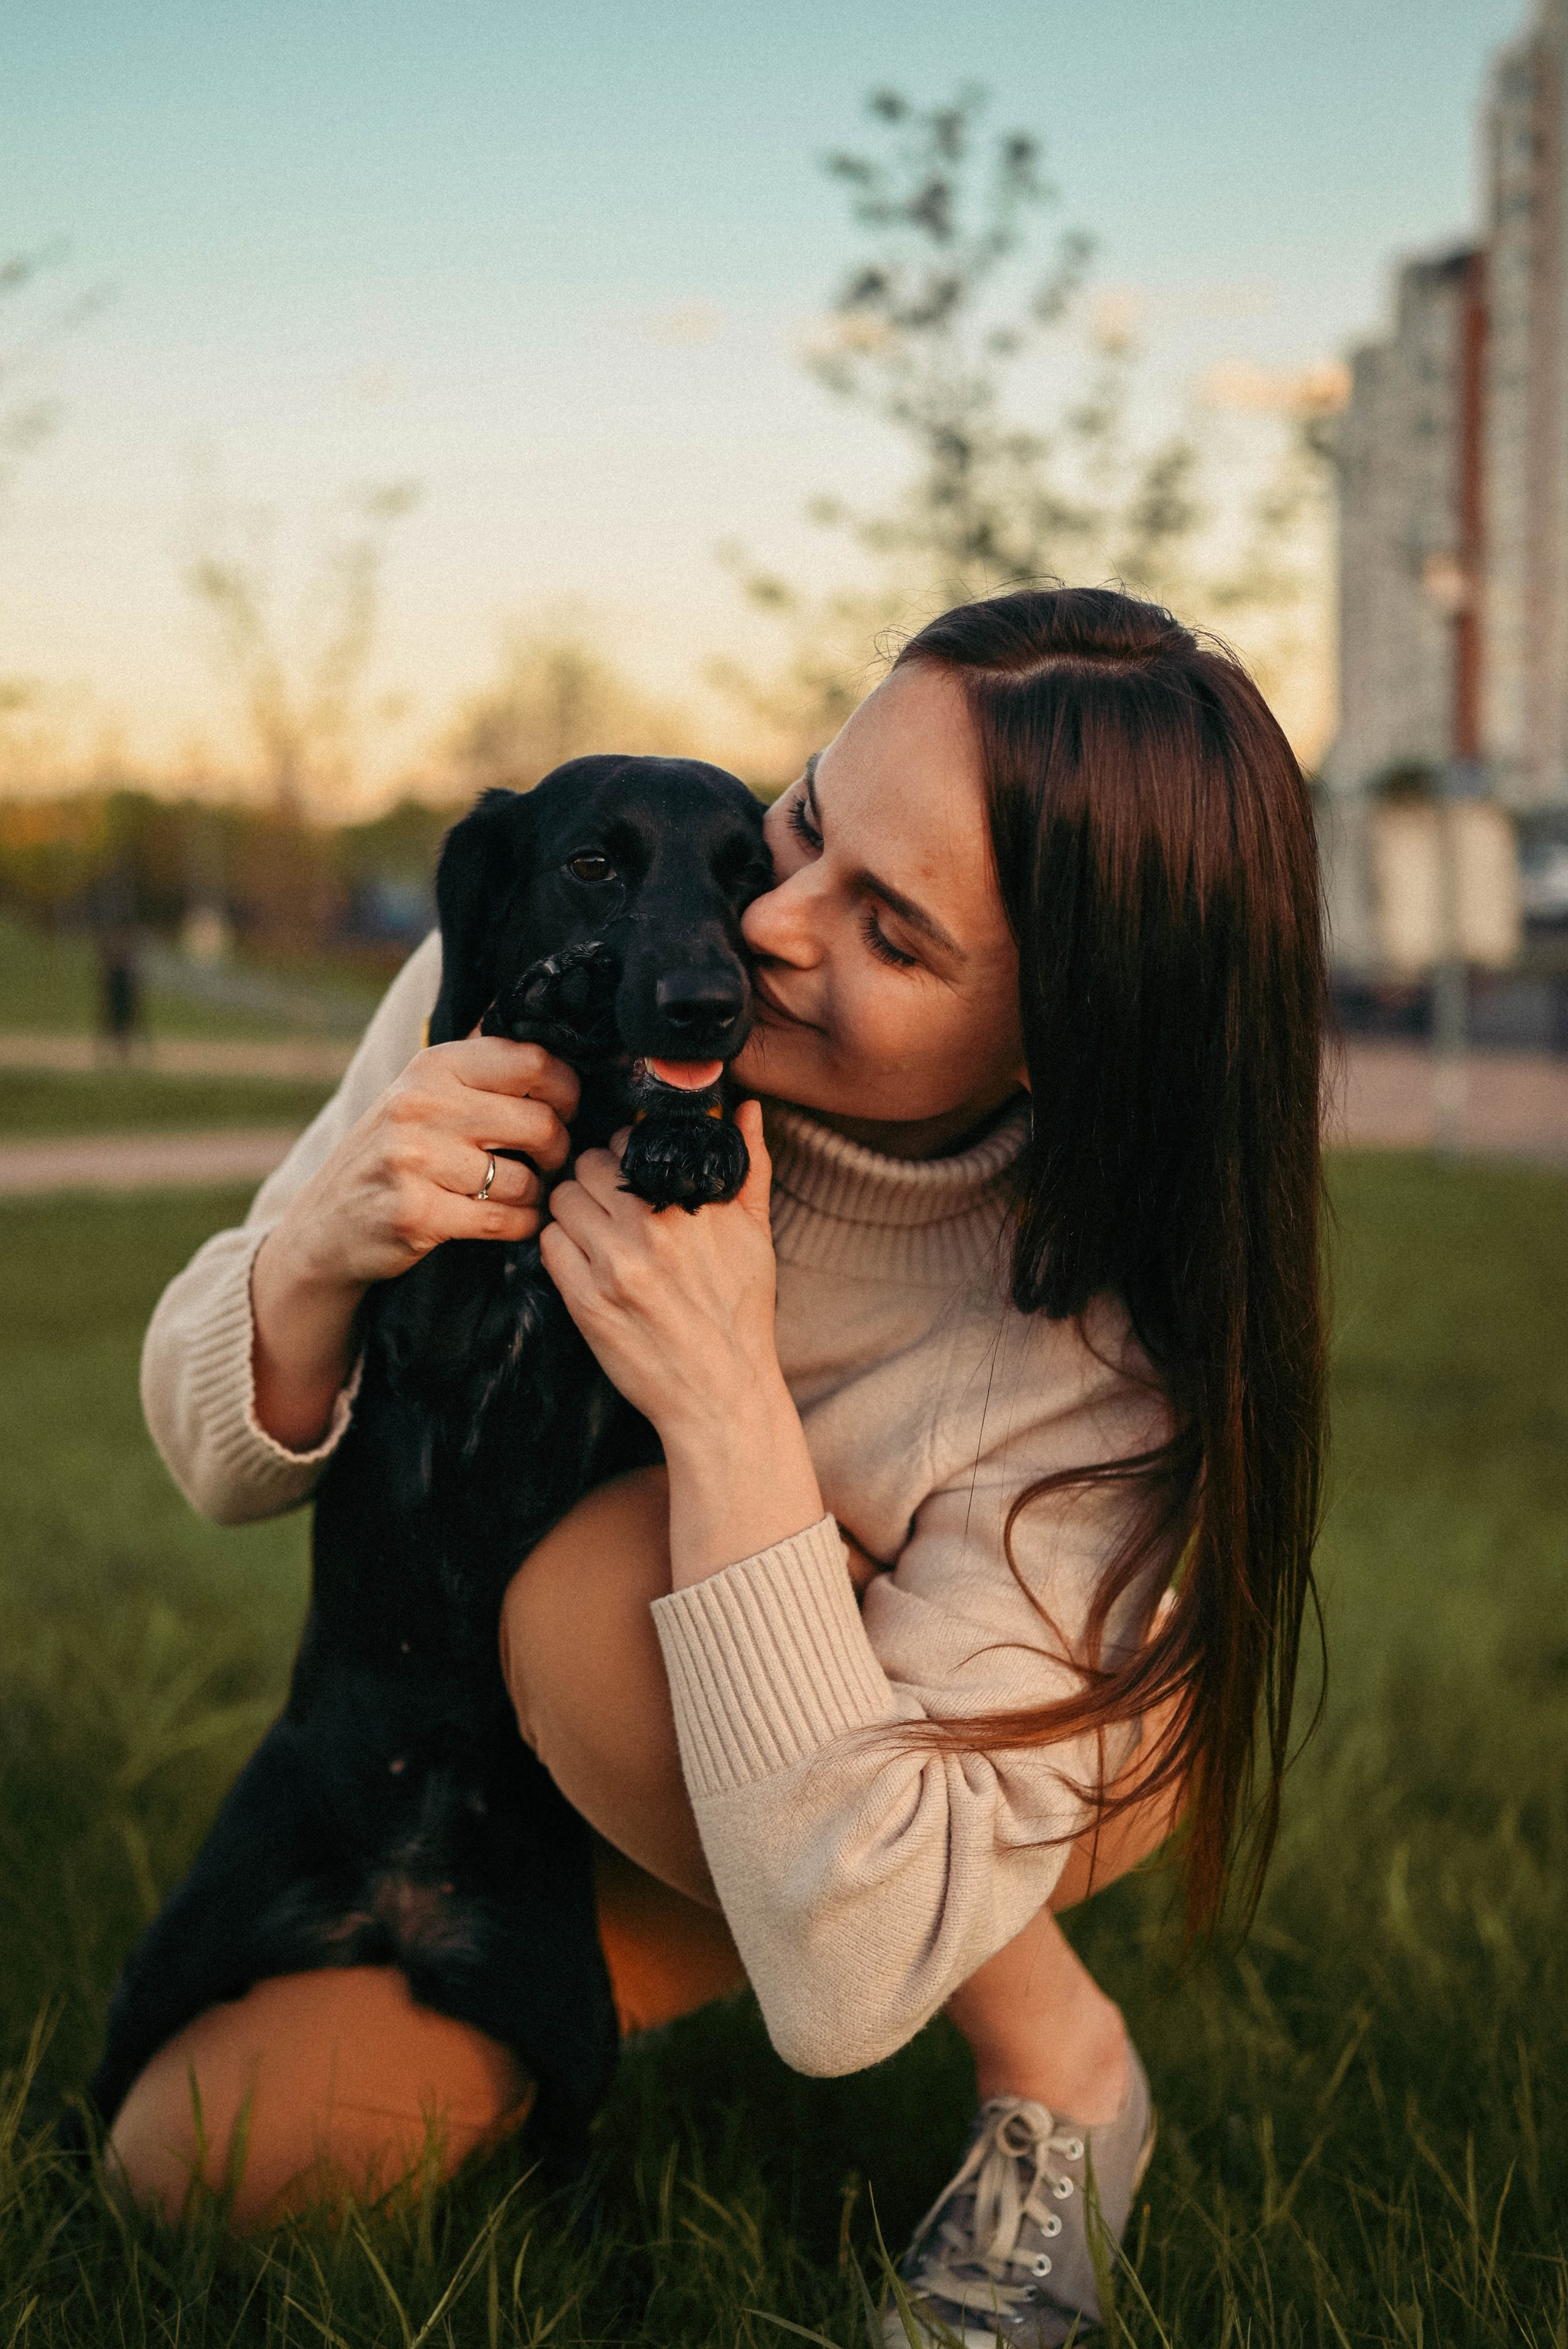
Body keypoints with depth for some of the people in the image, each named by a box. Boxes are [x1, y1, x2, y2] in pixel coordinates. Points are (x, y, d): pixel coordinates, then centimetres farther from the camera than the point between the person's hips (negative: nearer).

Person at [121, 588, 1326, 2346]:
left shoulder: (1107, 1345, -35)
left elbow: (847, 1986, -38)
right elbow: (226, 1463, -14)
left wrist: (728, 1405, -43)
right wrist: (312, 1255, -38)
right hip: (614, 1763, 3)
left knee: (593, 1592, -35)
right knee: (205, 2148, -13)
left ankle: (1052, 2056, -9)